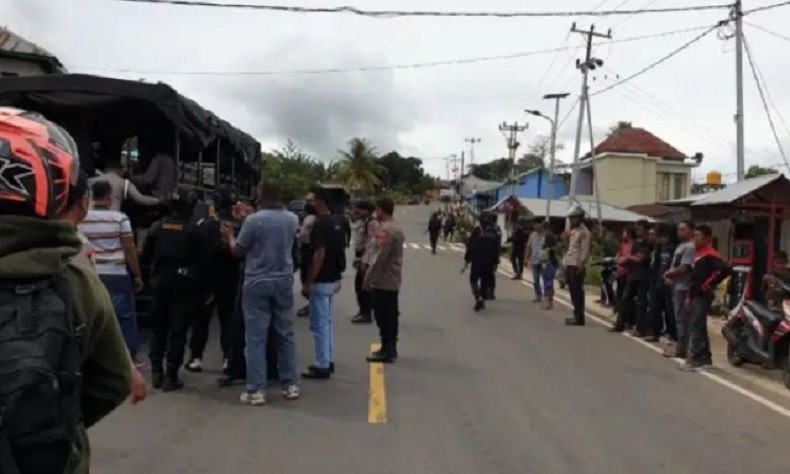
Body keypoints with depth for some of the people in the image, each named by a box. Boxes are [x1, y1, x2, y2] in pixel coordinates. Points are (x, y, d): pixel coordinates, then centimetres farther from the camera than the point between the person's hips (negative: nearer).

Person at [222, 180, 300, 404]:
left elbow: (237, 251, -2)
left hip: (257, 284, -4)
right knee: (286, 334, 12)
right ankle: (290, 384, 17)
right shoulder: (293, 219, 2)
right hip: (284, 282, 4)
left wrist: (229, 236, 20)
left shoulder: (253, 220, -13)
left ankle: (256, 390, 2)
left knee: (256, 338, 1)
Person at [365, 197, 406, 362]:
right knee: (391, 316, 14)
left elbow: (379, 258, -22)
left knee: (383, 317, -5)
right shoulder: (396, 228, 14)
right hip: (393, 281, 10)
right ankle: (391, 349, 21)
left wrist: (368, 278, -14)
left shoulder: (385, 230, -18)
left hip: (382, 282, -10)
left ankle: (386, 351, -1)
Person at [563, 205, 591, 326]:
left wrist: (581, 265, -22)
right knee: (573, 291, 13)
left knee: (578, 292, -7)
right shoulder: (573, 231, 19)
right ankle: (576, 315, 20)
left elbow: (585, 250, -17)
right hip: (570, 265, 9)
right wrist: (565, 262, 19)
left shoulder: (583, 232, -11)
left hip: (577, 266, -9)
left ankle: (579, 317, -5)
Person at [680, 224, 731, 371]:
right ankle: (705, 357, 20)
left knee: (696, 326, -10)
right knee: (699, 326, 13)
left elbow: (726, 269, -27)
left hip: (703, 296, -9)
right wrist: (689, 296, 16)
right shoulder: (698, 253, 15)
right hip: (696, 295, 9)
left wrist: (710, 284, -19)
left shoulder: (710, 255, -13)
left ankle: (694, 359, -8)